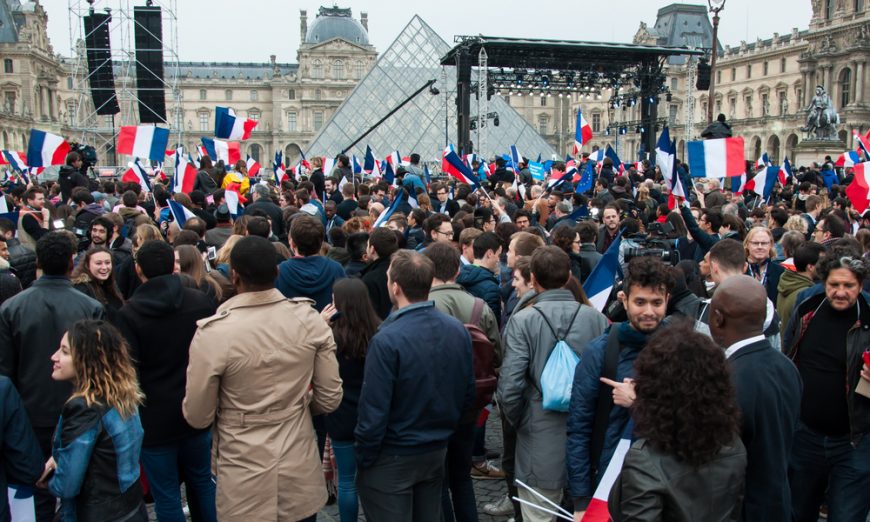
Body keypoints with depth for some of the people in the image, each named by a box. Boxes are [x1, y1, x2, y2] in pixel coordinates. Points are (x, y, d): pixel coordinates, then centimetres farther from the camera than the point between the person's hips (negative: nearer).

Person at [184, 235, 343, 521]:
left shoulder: (213, 333, -20)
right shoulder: (309, 319, -11)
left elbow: (197, 417, -10)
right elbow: (330, 399, -4)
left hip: (245, 484, -2)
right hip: (300, 474, 3)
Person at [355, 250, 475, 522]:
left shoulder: (387, 340, -25)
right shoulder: (458, 330, -5)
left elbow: (374, 411, -21)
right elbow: (468, 395, 3)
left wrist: (363, 459, -7)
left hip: (393, 459, -6)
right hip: (438, 452, 6)